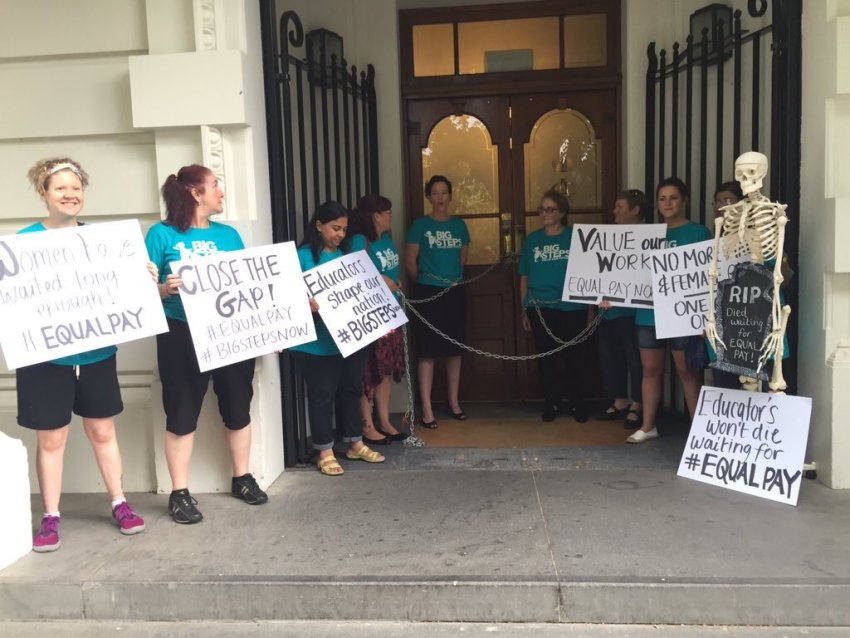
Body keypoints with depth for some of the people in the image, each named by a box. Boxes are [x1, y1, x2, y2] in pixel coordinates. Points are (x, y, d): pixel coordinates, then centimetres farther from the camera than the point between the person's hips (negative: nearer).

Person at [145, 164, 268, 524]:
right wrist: (166, 289, -27)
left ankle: (242, 478, 28)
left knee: (237, 407, 12)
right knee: (183, 413, 3)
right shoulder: (162, 234, -4)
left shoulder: (228, 235, 10)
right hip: (182, 336, -4)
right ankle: (179, 493, 14)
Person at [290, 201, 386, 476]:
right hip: (318, 342, -7)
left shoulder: (343, 256, 13)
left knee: (351, 389, 15)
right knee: (322, 394, 2)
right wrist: (306, 304, -32)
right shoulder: (303, 256, -7)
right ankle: (325, 452, 13)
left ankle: (355, 444, 28)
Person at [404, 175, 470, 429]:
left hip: (455, 292, 4)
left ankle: (454, 402, 23)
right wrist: (425, 280, 8)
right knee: (428, 351, -5)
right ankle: (427, 410, -1)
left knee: (454, 349, 10)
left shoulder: (459, 225, 9)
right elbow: (410, 261, 0)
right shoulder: (420, 225, -2)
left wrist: (454, 277, 14)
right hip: (429, 293, -4)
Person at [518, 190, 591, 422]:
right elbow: (524, 277, 10)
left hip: (572, 308, -2)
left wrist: (590, 306, -3)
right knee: (546, 358, 8)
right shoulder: (532, 240, 8)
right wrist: (524, 310, 8)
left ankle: (577, 403, 19)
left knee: (574, 357, 3)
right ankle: (551, 403, 22)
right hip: (540, 308, 2)